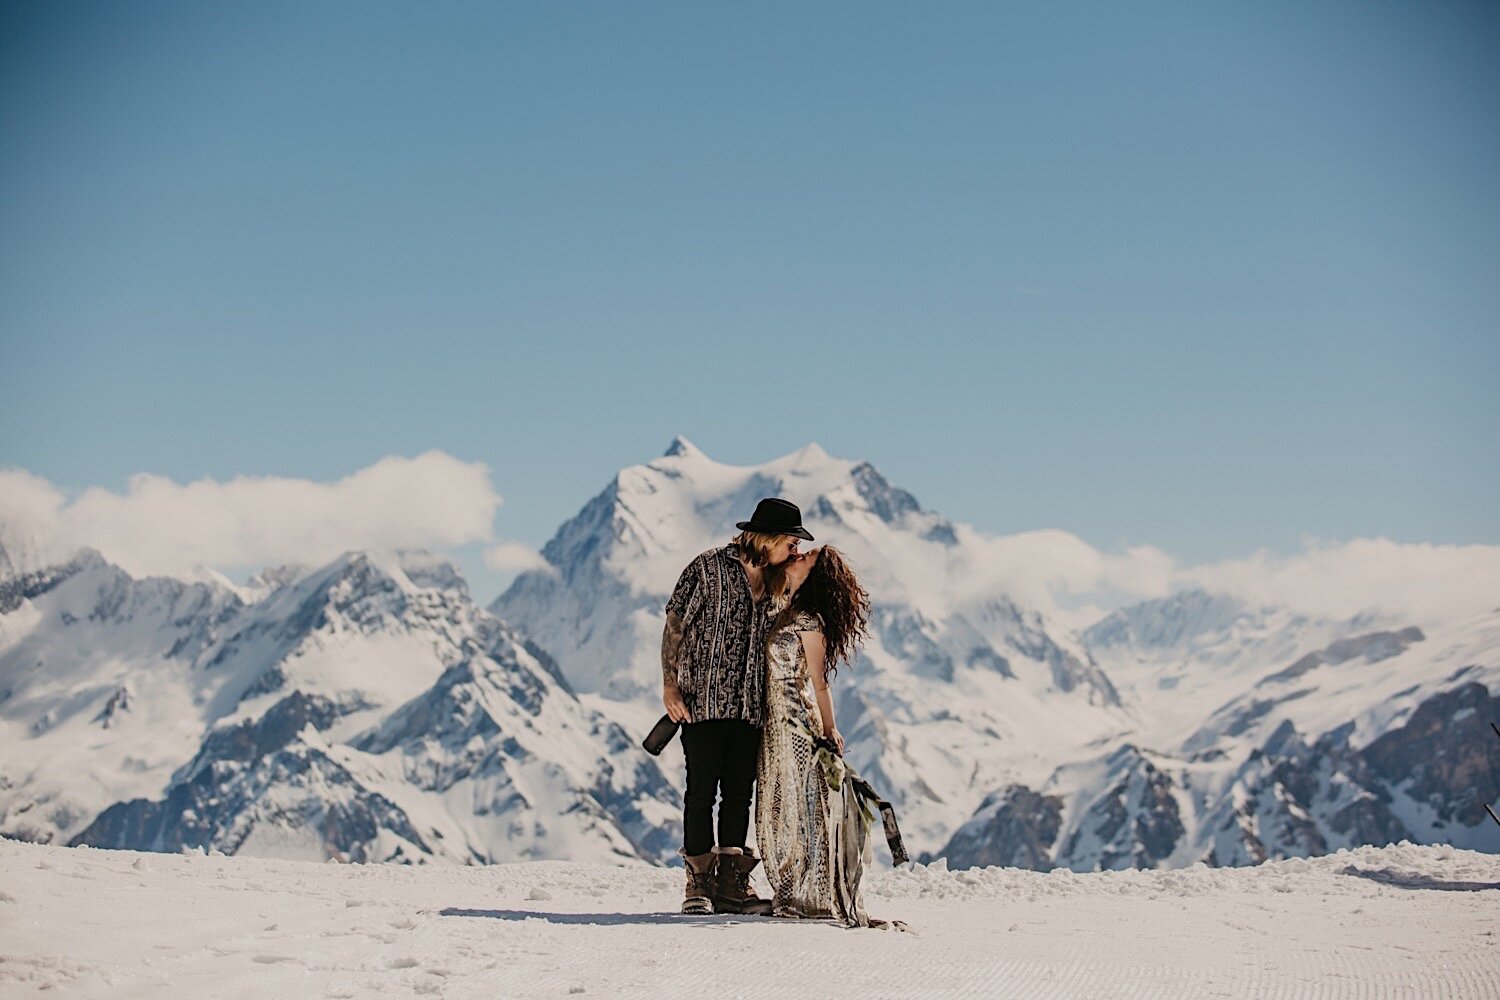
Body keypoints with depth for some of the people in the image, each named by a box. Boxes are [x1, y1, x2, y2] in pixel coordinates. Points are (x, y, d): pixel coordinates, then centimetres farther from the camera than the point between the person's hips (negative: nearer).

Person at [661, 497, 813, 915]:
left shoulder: (773, 580, 12)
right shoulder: (709, 567, -5)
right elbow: (675, 625, -5)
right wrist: (670, 685, -11)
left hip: (751, 705, 6)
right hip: (704, 701, -6)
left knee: (739, 794, 6)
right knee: (702, 791, -2)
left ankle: (731, 884, 10)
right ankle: (699, 883, 4)